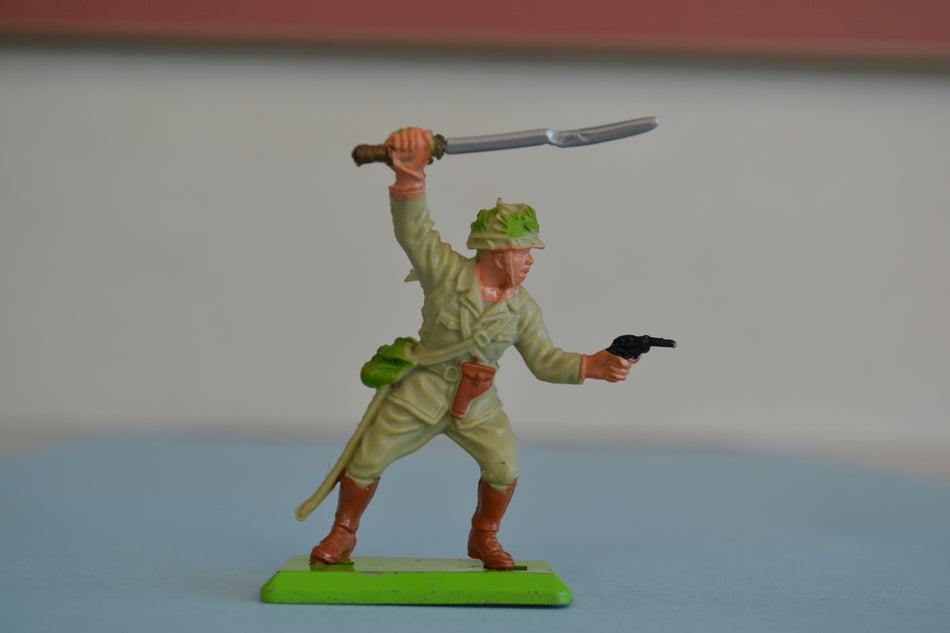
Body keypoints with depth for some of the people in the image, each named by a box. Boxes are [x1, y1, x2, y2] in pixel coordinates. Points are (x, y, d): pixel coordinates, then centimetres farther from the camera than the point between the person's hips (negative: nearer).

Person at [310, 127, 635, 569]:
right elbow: (412, 229, -31)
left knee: (504, 468, -8)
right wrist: (410, 171, -48)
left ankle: (483, 538, 19)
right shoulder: (447, 273, -18)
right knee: (366, 461, -1)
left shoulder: (522, 307, -6)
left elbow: (545, 360, -1)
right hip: (419, 393, -3)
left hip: (475, 403, 3)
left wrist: (592, 366, -18)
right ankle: (342, 535, 23)